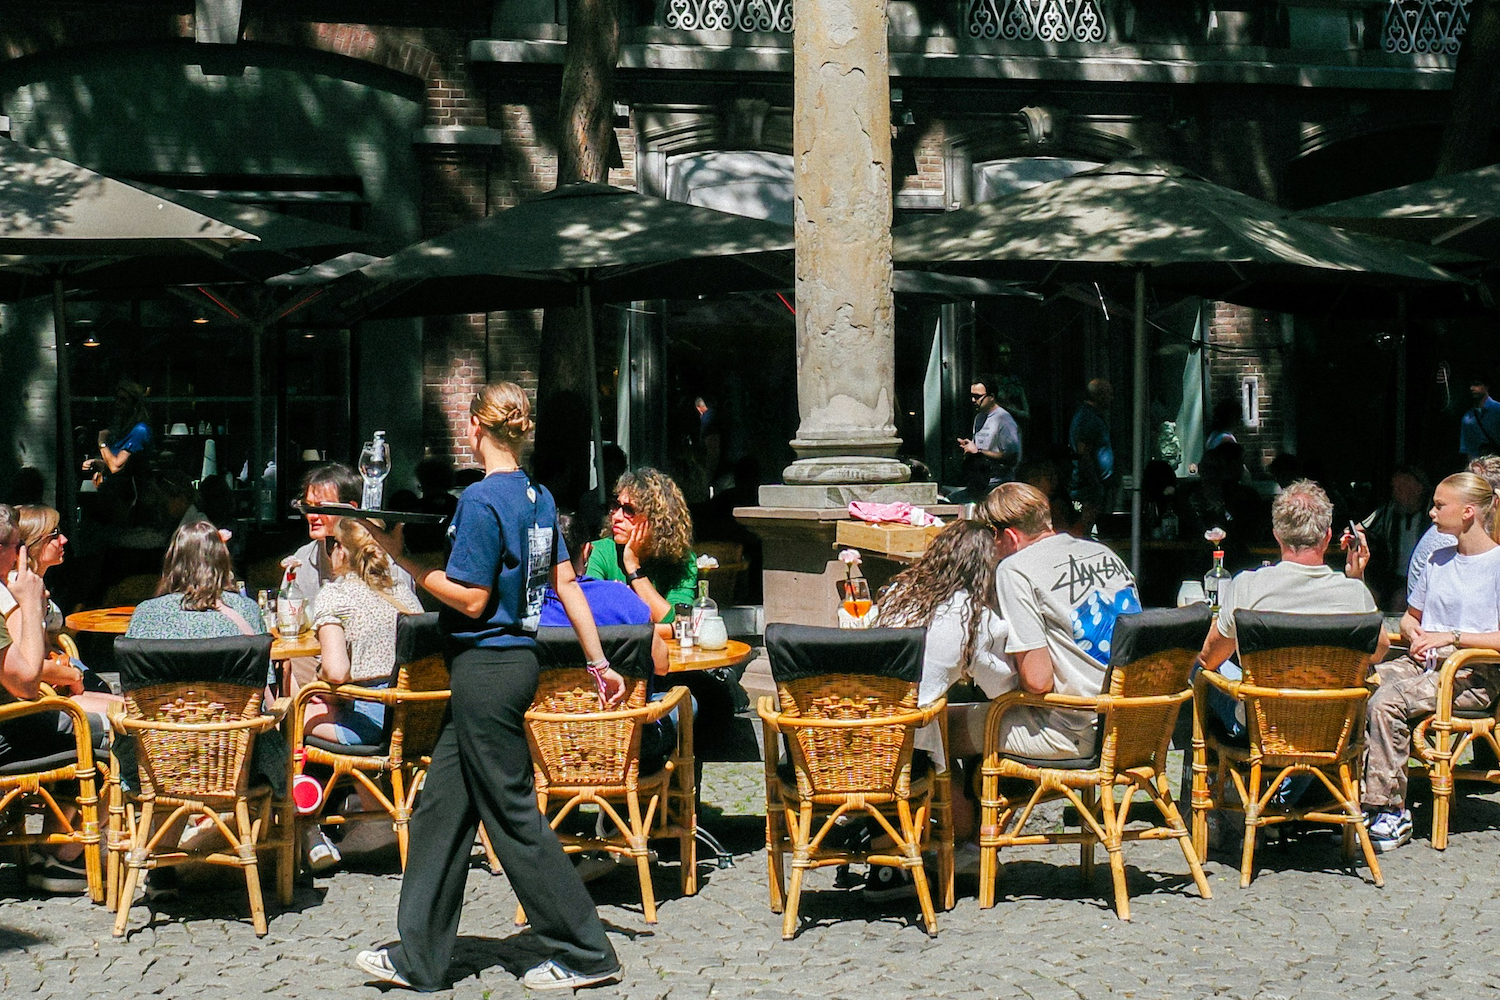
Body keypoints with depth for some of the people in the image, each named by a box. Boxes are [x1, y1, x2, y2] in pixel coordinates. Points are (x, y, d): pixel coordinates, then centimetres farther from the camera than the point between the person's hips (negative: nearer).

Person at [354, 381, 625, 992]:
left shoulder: (482, 500, -16)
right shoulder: (539, 497, 9)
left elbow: (471, 600, -17)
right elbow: (566, 582, 11)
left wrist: (405, 559, -10)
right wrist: (599, 664, 14)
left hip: (486, 665, -9)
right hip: (517, 658, 9)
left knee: (513, 814, -1)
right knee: (441, 808, 13)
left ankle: (585, 954, 5)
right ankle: (418, 959, 19)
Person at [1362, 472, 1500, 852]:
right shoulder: (1438, 560, 19)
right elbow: (1410, 617, 29)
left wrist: (1450, 637, -16)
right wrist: (1415, 634, 6)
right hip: (1424, 662, 7)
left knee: (1386, 703, -32)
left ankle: (1391, 812, -26)